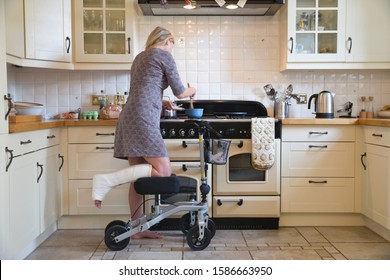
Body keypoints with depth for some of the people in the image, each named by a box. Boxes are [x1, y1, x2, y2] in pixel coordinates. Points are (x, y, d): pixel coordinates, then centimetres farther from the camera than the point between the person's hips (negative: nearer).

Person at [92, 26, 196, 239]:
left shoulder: (140, 57, 26)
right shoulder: (163, 55, 3)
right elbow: (179, 92, 6)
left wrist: (160, 102, 35)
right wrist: (191, 91, 26)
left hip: (129, 117, 9)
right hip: (143, 118, -9)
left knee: (138, 176, 9)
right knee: (163, 171, -12)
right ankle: (107, 180, -20)